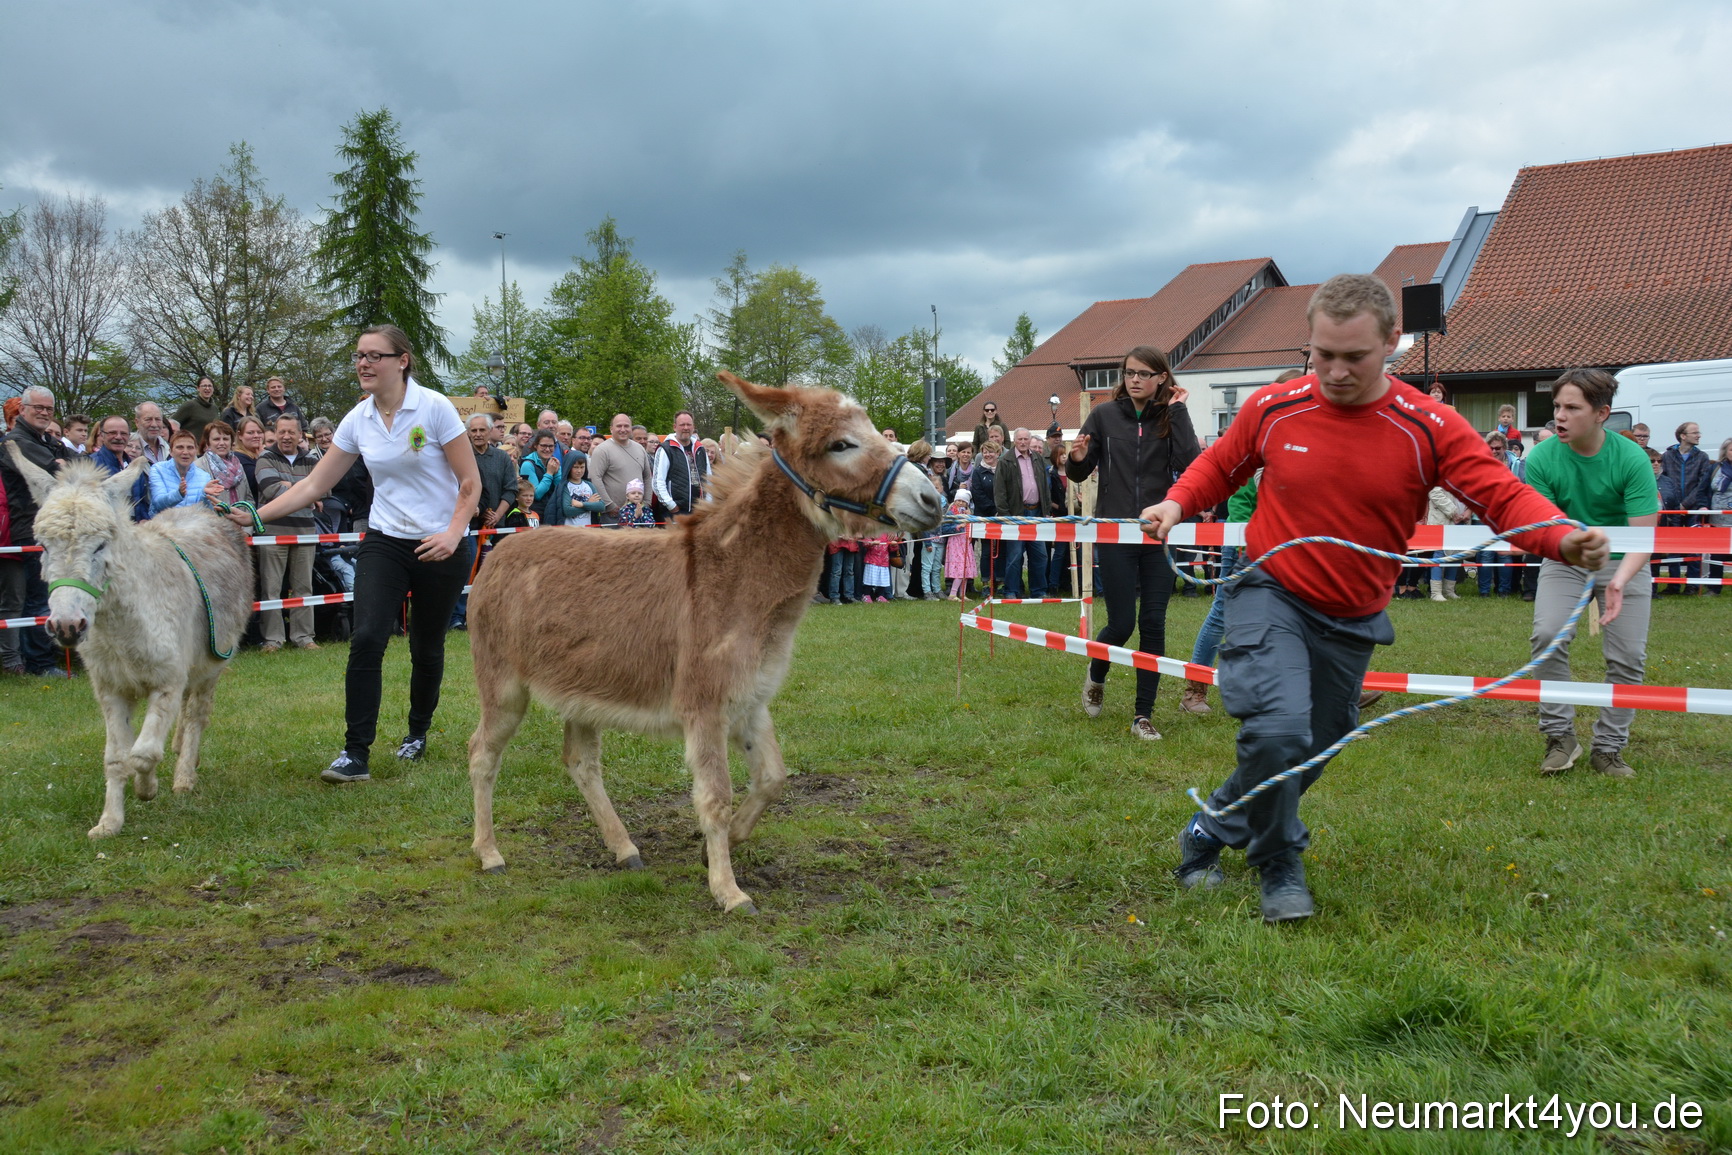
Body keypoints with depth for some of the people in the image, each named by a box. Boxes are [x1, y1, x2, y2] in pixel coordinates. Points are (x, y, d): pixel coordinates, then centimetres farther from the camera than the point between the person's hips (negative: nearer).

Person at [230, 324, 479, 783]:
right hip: (385, 540, 3)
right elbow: (313, 485, 4)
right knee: (366, 638, -14)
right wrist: (256, 516, -6)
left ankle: (418, 734, 33)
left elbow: (471, 482, -9)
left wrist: (453, 533, -22)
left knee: (426, 647, 8)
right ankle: (356, 753, -9)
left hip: (441, 545, -3)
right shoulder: (358, 420, 1)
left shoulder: (434, 408, -11)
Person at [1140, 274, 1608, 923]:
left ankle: (1208, 835, 41)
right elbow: (1220, 465, 11)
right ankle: (1279, 866, 4)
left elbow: (1505, 497, -16)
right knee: (1279, 729, -24)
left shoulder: (1429, 429, -11)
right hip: (1271, 595, -2)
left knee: (1308, 752, 13)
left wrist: (1565, 540, -36)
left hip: (1351, 623, 3)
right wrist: (1177, 502, -7)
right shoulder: (1273, 409, -7)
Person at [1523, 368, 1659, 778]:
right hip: (1564, 561, 0)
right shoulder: (1541, 459, -18)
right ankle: (1560, 735, -4)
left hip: (1623, 561, 0)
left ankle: (1608, 748, 13)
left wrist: (1620, 579, -42)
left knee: (1628, 656, -4)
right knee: (1547, 634, -20)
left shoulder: (1631, 459, -21)